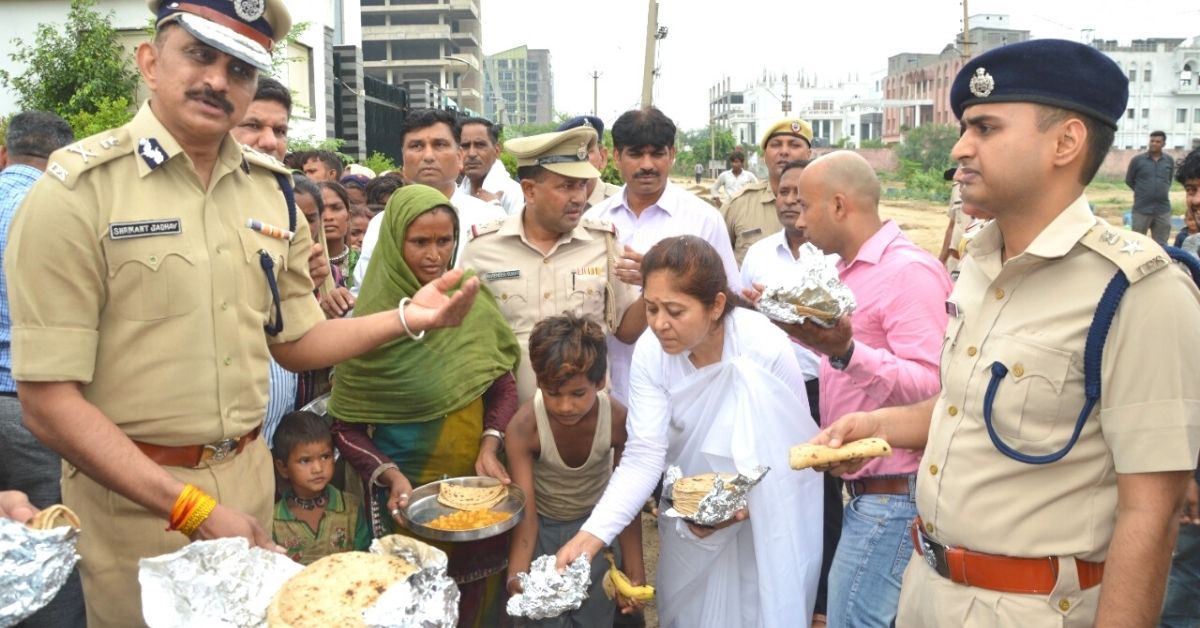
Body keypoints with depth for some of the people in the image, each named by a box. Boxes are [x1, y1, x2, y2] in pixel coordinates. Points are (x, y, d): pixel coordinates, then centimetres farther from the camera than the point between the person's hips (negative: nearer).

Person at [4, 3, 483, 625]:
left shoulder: (271, 189, 3)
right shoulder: (79, 189, -14)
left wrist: (406, 317, -5)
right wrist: (193, 508, -21)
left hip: (250, 479, 5)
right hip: (133, 493, -5)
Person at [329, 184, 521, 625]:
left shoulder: (473, 302, -5)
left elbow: (503, 384, 3)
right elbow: (346, 427, -8)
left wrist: (490, 445, -12)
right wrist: (389, 475, -21)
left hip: (476, 485, 3)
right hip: (408, 495, -3)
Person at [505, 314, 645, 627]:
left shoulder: (618, 420, -28)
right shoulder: (523, 428, -32)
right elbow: (525, 512, -28)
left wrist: (634, 568, -13)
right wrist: (516, 576, -43)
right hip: (543, 527, -1)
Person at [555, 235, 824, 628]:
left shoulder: (766, 347, -28)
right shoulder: (651, 352, -19)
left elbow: (794, 446, -19)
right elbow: (644, 455, -22)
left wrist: (748, 500, -34)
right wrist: (593, 534, -33)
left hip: (766, 515, -3)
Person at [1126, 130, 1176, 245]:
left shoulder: (1169, 160, 4)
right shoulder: (1137, 160, -3)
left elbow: (1169, 180, 18)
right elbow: (1129, 181, 7)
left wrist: (1162, 193, 11)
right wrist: (1142, 193, 9)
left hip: (1163, 210, 2)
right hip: (1142, 209, -2)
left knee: (1161, 245, 7)